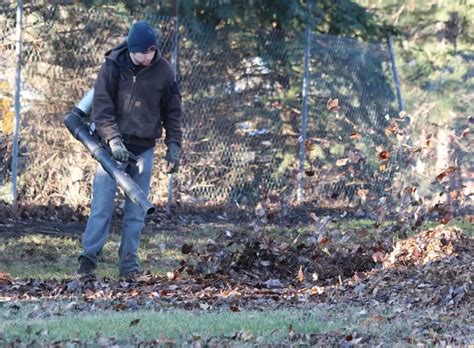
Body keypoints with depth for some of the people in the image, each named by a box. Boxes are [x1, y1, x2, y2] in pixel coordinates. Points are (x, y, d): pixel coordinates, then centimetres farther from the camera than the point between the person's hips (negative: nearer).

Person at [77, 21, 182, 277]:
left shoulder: (163, 71, 1)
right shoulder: (113, 67, -7)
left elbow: (172, 111, 10)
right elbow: (101, 107, -10)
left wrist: (173, 144, 4)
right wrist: (113, 140, -21)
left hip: (144, 148, 3)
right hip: (114, 146, -2)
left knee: (136, 211, 4)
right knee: (102, 205, -9)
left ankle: (129, 264, 8)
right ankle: (89, 256, -7)